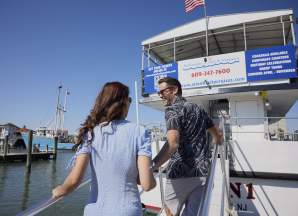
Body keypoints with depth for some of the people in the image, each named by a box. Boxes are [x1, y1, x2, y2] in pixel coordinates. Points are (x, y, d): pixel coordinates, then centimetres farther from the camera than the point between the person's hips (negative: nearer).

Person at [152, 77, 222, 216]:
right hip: (202, 171, 6)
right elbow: (217, 136, 26)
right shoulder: (198, 109, 14)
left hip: (180, 173, -6)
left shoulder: (172, 109, -9)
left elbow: (172, 144, -26)